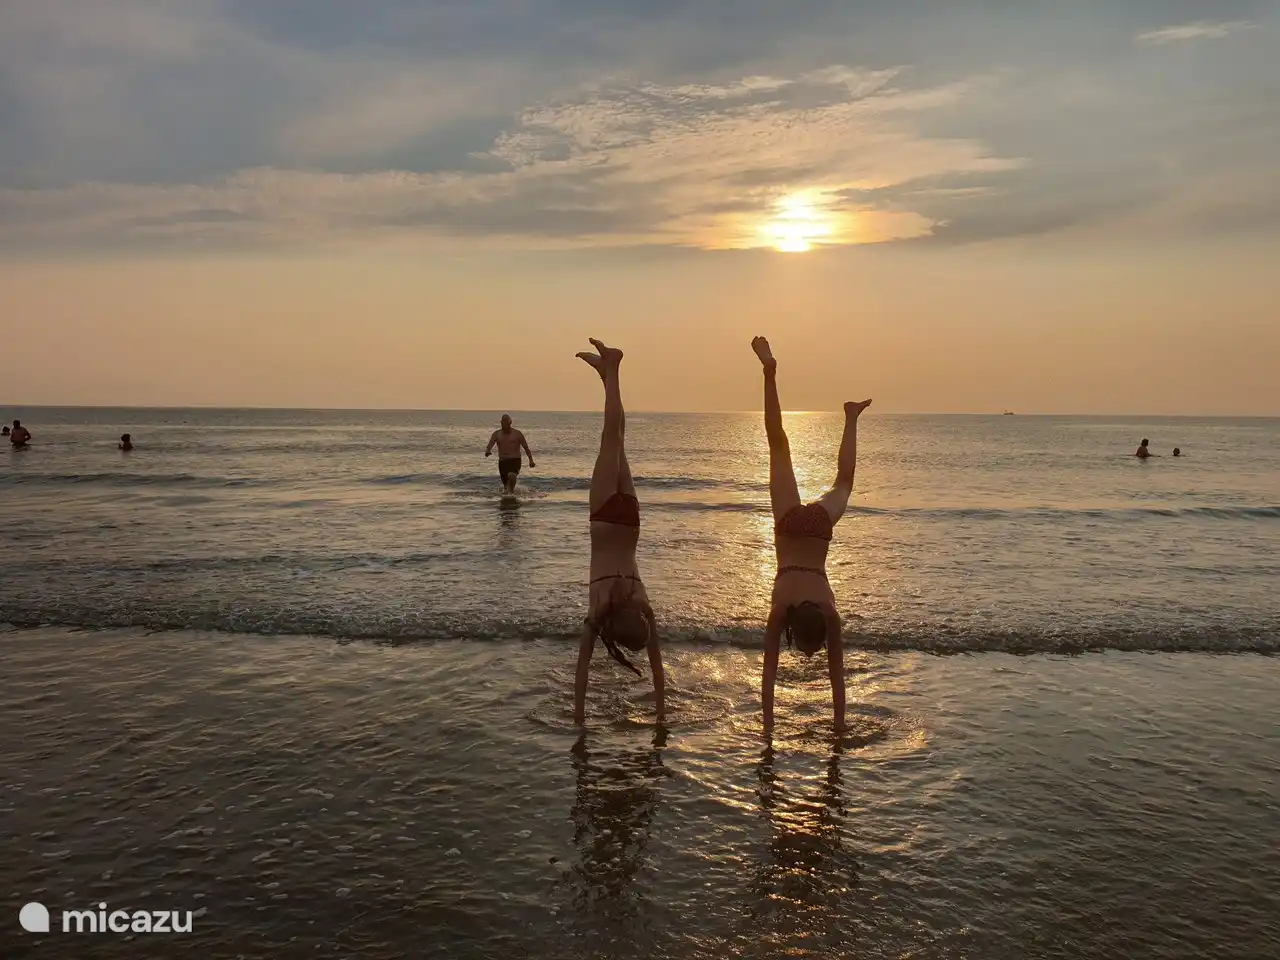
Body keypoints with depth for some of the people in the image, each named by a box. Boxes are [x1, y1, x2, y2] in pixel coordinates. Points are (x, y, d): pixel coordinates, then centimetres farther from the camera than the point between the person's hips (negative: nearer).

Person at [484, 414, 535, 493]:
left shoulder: (517, 433, -1)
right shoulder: (497, 434, 3)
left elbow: (526, 447, 5)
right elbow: (489, 446, -10)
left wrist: (531, 460, -2)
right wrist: (487, 451, -33)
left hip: (515, 461, -3)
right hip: (502, 462, 3)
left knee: (511, 476, -34)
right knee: (506, 485, 12)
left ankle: (511, 491, -12)